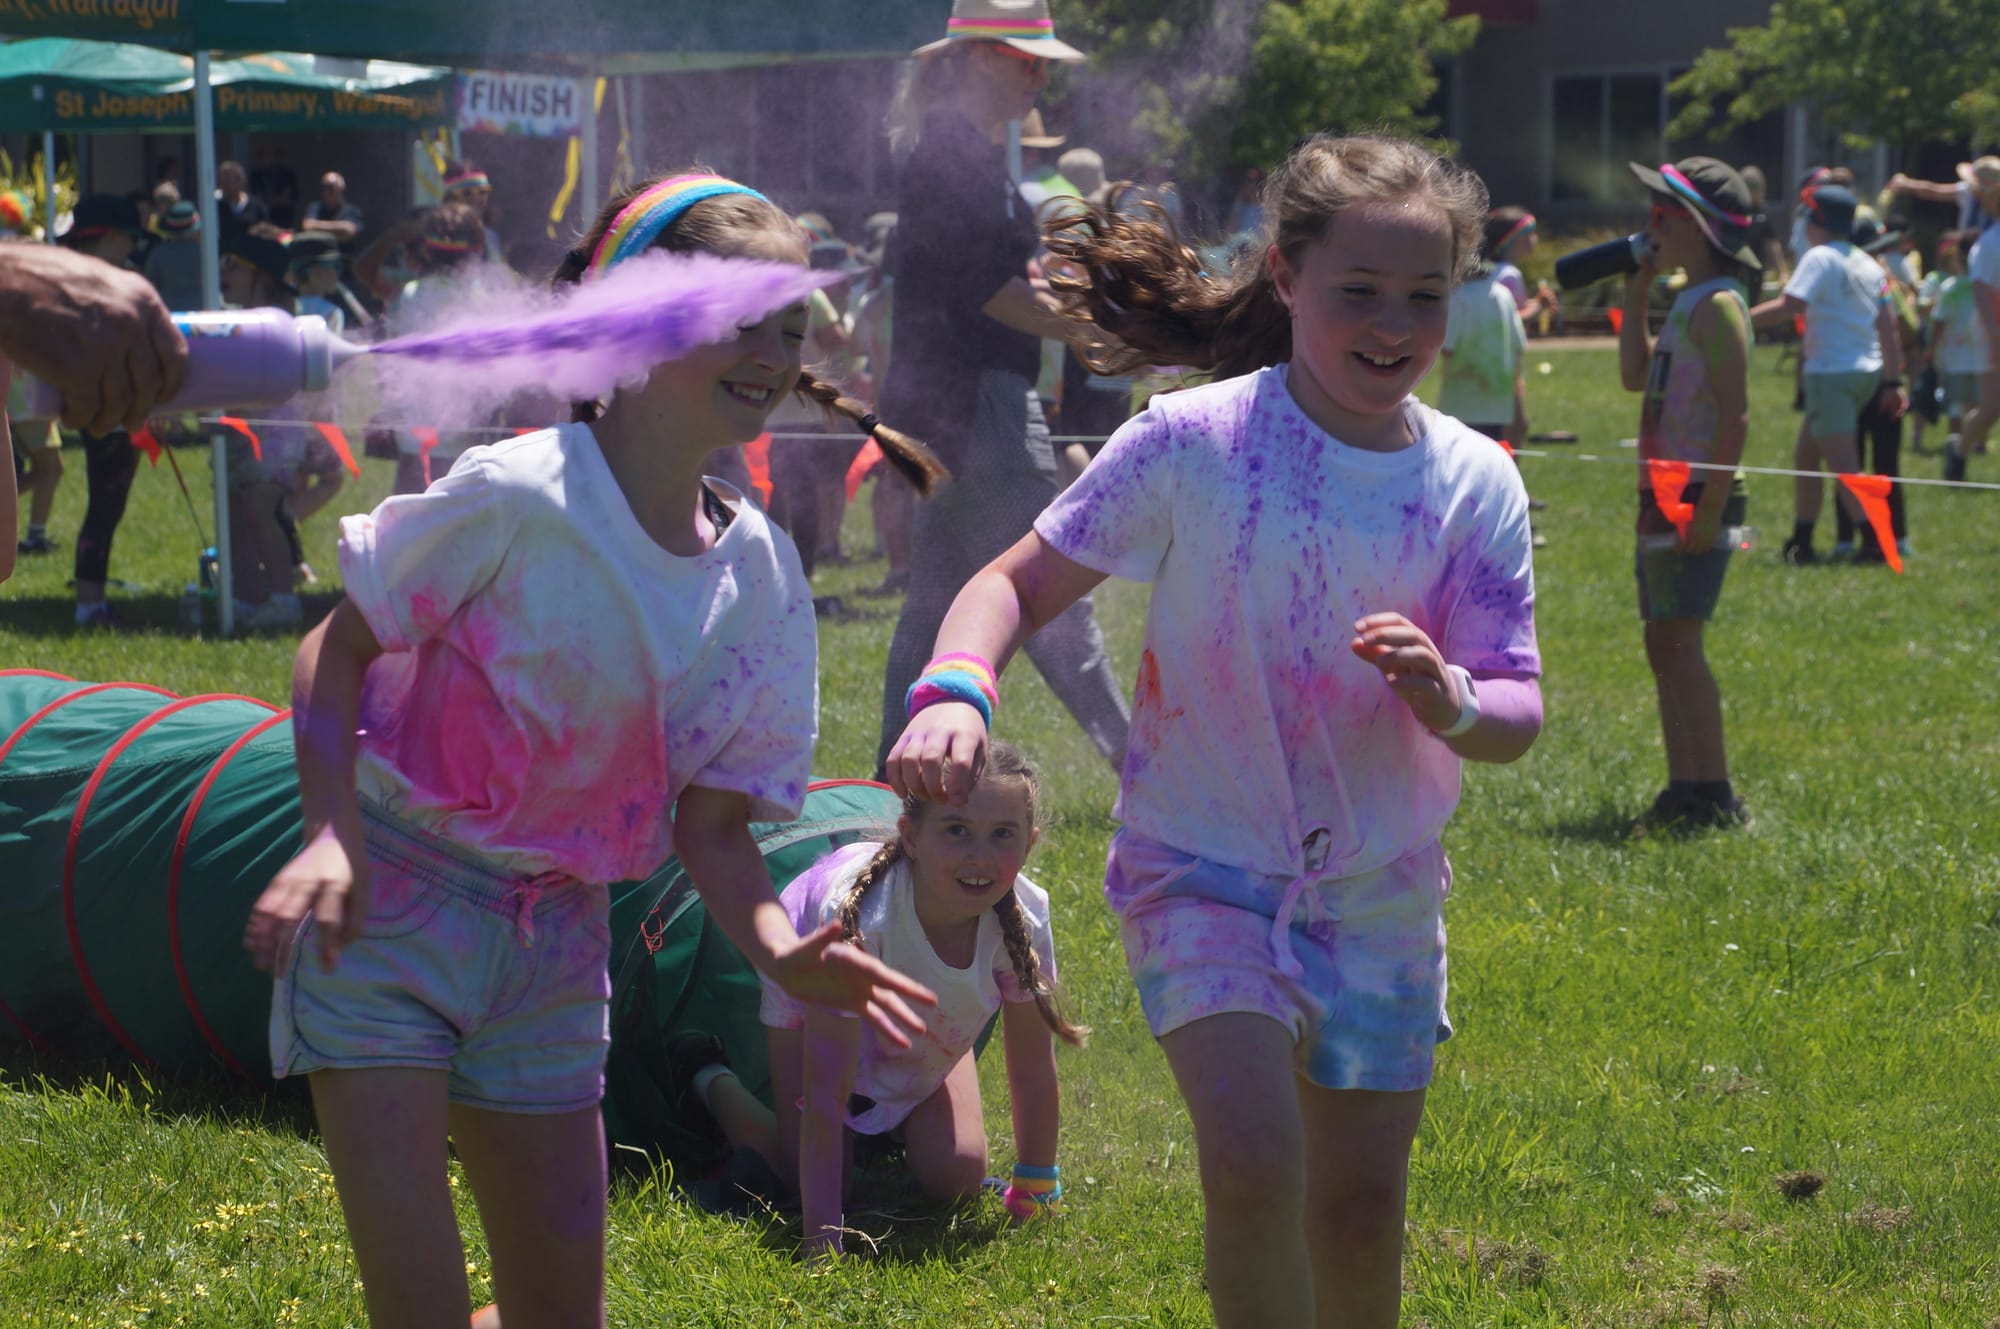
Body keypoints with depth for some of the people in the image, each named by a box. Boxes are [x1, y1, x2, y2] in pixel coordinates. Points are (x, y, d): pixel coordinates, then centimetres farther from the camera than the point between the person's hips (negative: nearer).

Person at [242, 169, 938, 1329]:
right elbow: (339, 648, -9)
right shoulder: (520, 496, -18)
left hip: (554, 930, 6)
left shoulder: (762, 573, -1)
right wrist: (333, 832, -24)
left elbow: (712, 817, 2)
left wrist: (780, 947, -17)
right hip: (391, 898, -6)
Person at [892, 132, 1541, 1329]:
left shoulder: (1475, 484, -7)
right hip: (1204, 869, -3)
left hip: (1380, 885, 3)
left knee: (1362, 1208, 11)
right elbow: (1022, 581, -7)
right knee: (1254, 1161, -23)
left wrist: (1445, 695, -31)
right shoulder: (1194, 444, -14)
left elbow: (1516, 715, -8)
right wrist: (952, 690, -27)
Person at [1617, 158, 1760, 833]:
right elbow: (1635, 375, 24)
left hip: (1697, 498, -10)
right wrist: (1636, 296, 18)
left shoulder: (1717, 305, -13)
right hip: (1664, 498, 10)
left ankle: (1716, 796, -11)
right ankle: (1684, 790, 14)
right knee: (1663, 645, 10)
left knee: (1680, 642, -12)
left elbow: (1736, 415, -19)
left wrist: (1711, 506, -23)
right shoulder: (1687, 302, 16)